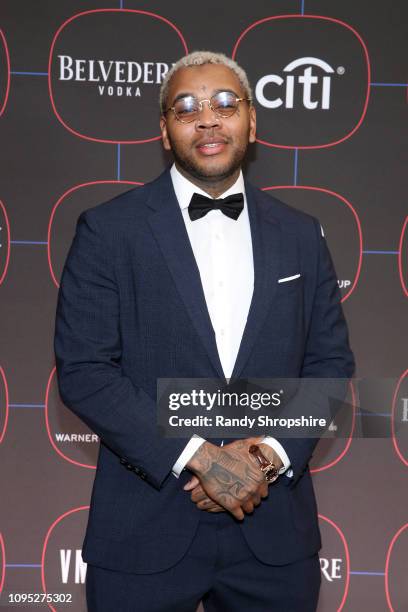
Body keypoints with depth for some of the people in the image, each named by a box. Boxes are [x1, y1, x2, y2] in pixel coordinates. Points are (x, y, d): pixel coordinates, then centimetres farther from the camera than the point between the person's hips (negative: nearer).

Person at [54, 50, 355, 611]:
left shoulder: (301, 235, 7)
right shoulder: (108, 229, -3)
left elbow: (330, 362, 7)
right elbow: (82, 369, -9)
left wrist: (270, 453, -9)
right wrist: (199, 458, -15)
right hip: (146, 531, -2)